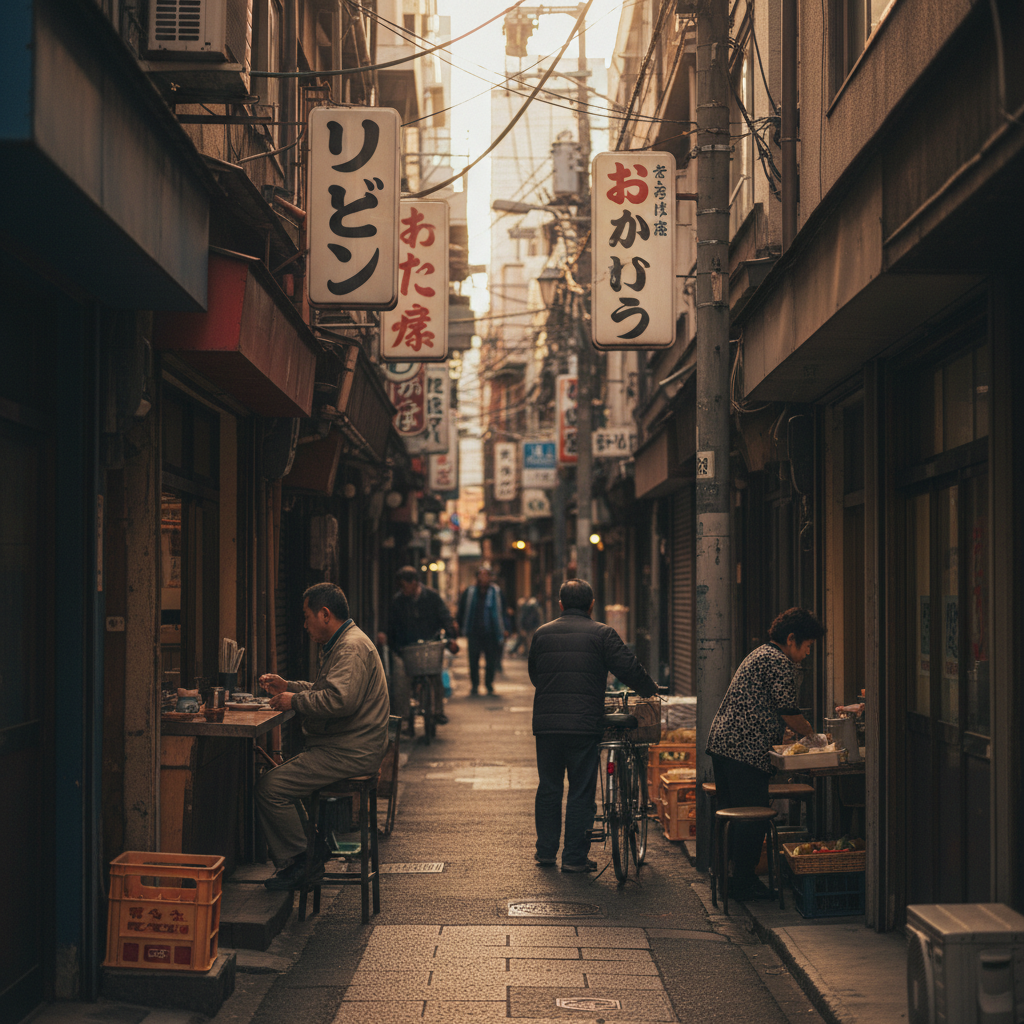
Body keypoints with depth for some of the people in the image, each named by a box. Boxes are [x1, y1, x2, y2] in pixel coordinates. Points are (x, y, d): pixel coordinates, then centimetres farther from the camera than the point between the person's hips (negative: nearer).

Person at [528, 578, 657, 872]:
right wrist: (651, 691, 12)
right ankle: (575, 857, 3)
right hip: (585, 724, -4)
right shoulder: (601, 634, -2)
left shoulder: (542, 634, 10)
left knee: (548, 788, 15)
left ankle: (545, 851, 21)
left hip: (546, 724, 4)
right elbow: (629, 668, -5)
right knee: (581, 792, 3)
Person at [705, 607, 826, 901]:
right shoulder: (779, 662, -10)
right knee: (753, 818, -4)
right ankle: (744, 882, -1)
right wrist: (812, 736, 6)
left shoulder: (760, 654, 23)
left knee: (736, 815, 14)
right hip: (746, 748, -11)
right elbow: (788, 711, -10)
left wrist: (803, 733, 25)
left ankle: (736, 877, 19)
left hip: (721, 741, 11)